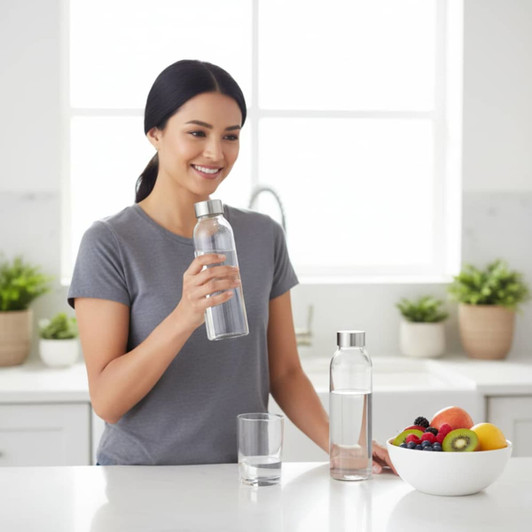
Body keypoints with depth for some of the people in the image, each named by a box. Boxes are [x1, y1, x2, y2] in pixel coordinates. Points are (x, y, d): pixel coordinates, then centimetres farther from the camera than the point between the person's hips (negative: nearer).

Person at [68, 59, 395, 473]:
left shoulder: (264, 237, 7)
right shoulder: (110, 244, -6)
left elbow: (285, 372, 10)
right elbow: (106, 400, -11)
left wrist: (337, 442, -6)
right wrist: (185, 317, -24)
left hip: (247, 472, 3)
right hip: (141, 474, -2)